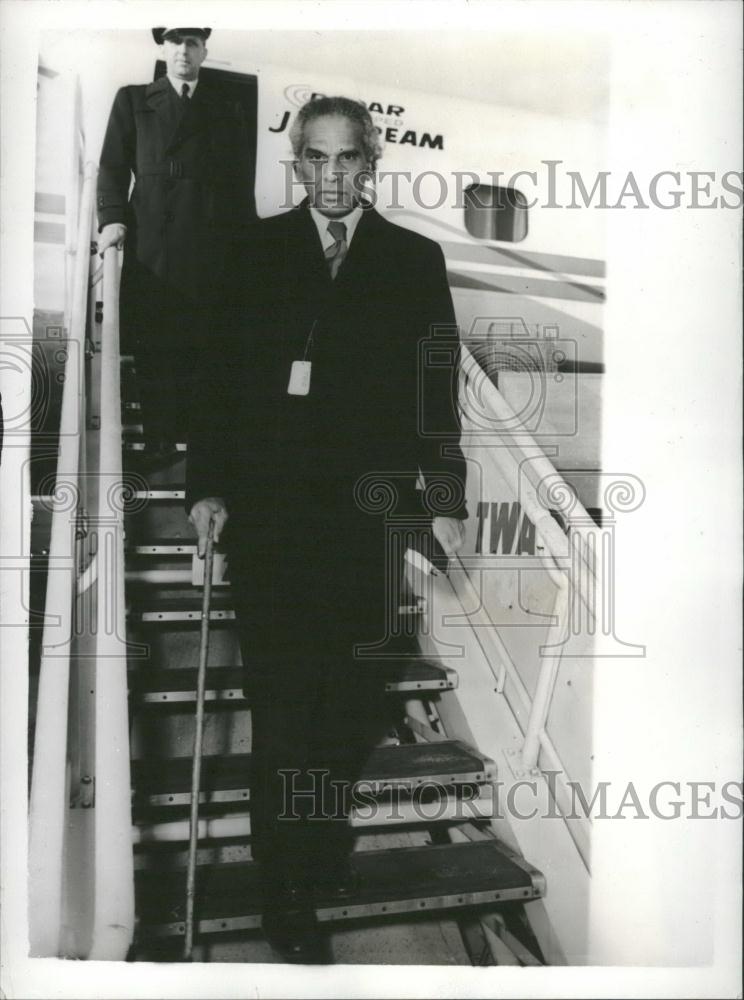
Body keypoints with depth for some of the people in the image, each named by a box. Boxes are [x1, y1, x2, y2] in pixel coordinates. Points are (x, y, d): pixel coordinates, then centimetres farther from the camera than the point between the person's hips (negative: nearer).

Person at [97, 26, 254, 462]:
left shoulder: (228, 110, 17)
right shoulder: (132, 100, 15)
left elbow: (240, 183, 13)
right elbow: (113, 166, 9)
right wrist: (113, 217, -8)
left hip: (211, 244, 1)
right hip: (151, 242, 0)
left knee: (203, 346, -2)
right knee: (152, 348, -2)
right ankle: (158, 443, 5)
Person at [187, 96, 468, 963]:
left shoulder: (414, 261, 9)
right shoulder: (257, 252, 10)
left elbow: (437, 389, 7)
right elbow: (222, 372, 6)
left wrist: (444, 500, 2)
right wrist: (207, 486, 0)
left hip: (366, 510, 1)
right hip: (267, 509, 0)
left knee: (350, 699, 7)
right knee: (282, 699, 1)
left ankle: (323, 849, 31)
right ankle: (288, 892, 16)